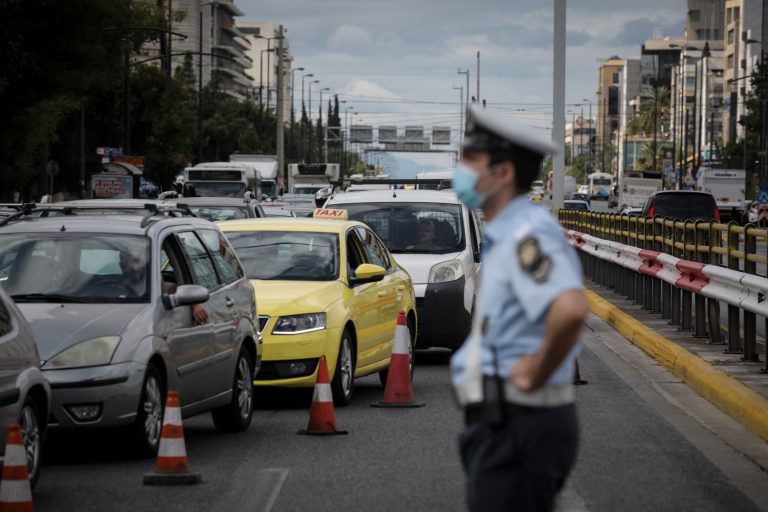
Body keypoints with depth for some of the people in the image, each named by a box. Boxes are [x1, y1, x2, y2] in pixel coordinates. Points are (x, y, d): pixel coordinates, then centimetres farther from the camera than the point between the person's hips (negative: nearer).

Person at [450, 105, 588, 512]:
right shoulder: (503, 236, 14)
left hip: (518, 428, -10)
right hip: (498, 422, 10)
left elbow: (570, 309, -36)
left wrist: (535, 374, -23)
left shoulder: (527, 234, -18)